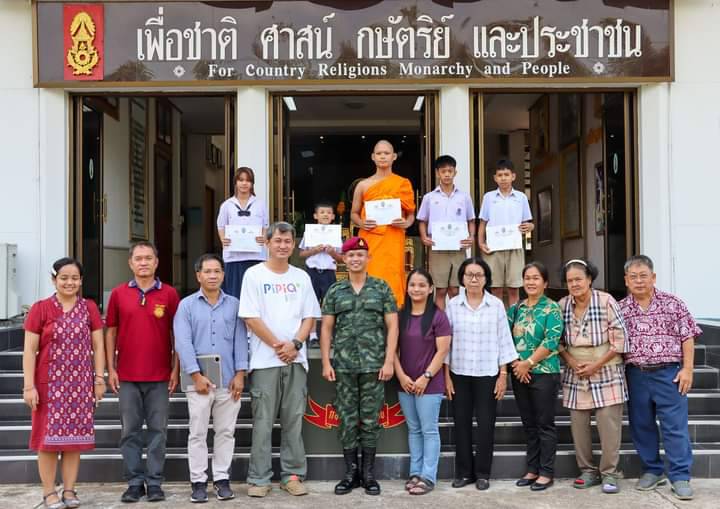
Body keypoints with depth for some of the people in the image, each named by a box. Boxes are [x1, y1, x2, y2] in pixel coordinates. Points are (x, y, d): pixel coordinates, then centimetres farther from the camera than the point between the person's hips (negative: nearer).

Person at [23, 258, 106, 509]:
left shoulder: (89, 308, 5)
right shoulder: (40, 309, -2)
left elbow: (98, 346, 7)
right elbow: (29, 350, -4)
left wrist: (99, 379, 2)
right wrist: (29, 386, -9)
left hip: (80, 382, 2)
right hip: (50, 382, -2)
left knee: (75, 435, 7)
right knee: (48, 436, 1)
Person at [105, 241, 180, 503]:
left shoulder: (169, 294, 1)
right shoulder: (118, 293, 4)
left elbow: (176, 333, 4)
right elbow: (110, 332, 8)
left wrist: (176, 369, -1)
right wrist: (110, 369, 3)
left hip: (160, 376, -1)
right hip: (127, 375, 1)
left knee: (157, 430, 4)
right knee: (130, 431, 6)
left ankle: (154, 482, 14)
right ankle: (134, 482, 16)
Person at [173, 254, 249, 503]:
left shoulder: (234, 304, 8)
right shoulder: (186, 305, 4)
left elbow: (240, 340, 6)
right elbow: (183, 343, -4)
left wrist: (240, 374, -3)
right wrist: (197, 375, -12)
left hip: (229, 380, 2)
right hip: (199, 380, -1)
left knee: (226, 432, 8)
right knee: (198, 433, 4)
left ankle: (222, 478, 18)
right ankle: (198, 481, 12)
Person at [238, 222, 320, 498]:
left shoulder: (301, 277, 10)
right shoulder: (254, 274, -1)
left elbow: (309, 317, 8)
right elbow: (251, 318, -6)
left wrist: (295, 344, -8)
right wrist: (277, 346, -10)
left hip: (296, 359, 3)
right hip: (265, 360, -3)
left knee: (294, 420, 7)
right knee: (263, 421, 0)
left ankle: (292, 474, 15)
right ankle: (259, 478, 8)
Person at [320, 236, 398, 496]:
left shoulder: (382, 288, 4)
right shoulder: (335, 291, 7)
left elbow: (392, 326, 1)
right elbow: (326, 328, 7)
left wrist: (389, 361, -6)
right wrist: (326, 363, 0)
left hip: (374, 365, -1)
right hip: (343, 366, 1)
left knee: (370, 420, 4)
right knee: (347, 420, 5)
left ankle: (368, 473, 15)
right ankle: (350, 473, 16)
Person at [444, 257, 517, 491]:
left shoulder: (496, 305, 0)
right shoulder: (452, 305, 1)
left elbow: (504, 340, 1)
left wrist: (503, 374, -2)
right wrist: (446, 375, -1)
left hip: (487, 374, -1)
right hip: (459, 373, 1)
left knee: (486, 424, 2)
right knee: (461, 423, 6)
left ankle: (482, 473, 14)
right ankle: (463, 471, 17)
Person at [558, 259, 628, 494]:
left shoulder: (606, 301, -9)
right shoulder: (562, 305, 2)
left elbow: (619, 340, -9)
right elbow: (558, 341, 9)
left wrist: (596, 366, -12)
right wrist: (571, 362, -7)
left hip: (606, 373, -3)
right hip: (575, 375, 4)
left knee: (608, 423, -5)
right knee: (578, 424, 6)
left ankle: (609, 473, 7)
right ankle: (588, 471, 19)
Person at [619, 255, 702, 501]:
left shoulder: (672, 303, 0)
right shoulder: (620, 309, 6)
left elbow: (687, 337, 1)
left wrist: (687, 369, -6)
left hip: (668, 374, -3)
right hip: (636, 376, 3)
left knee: (675, 426, -1)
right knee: (641, 426, 10)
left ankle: (680, 477, 7)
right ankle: (652, 471, 25)